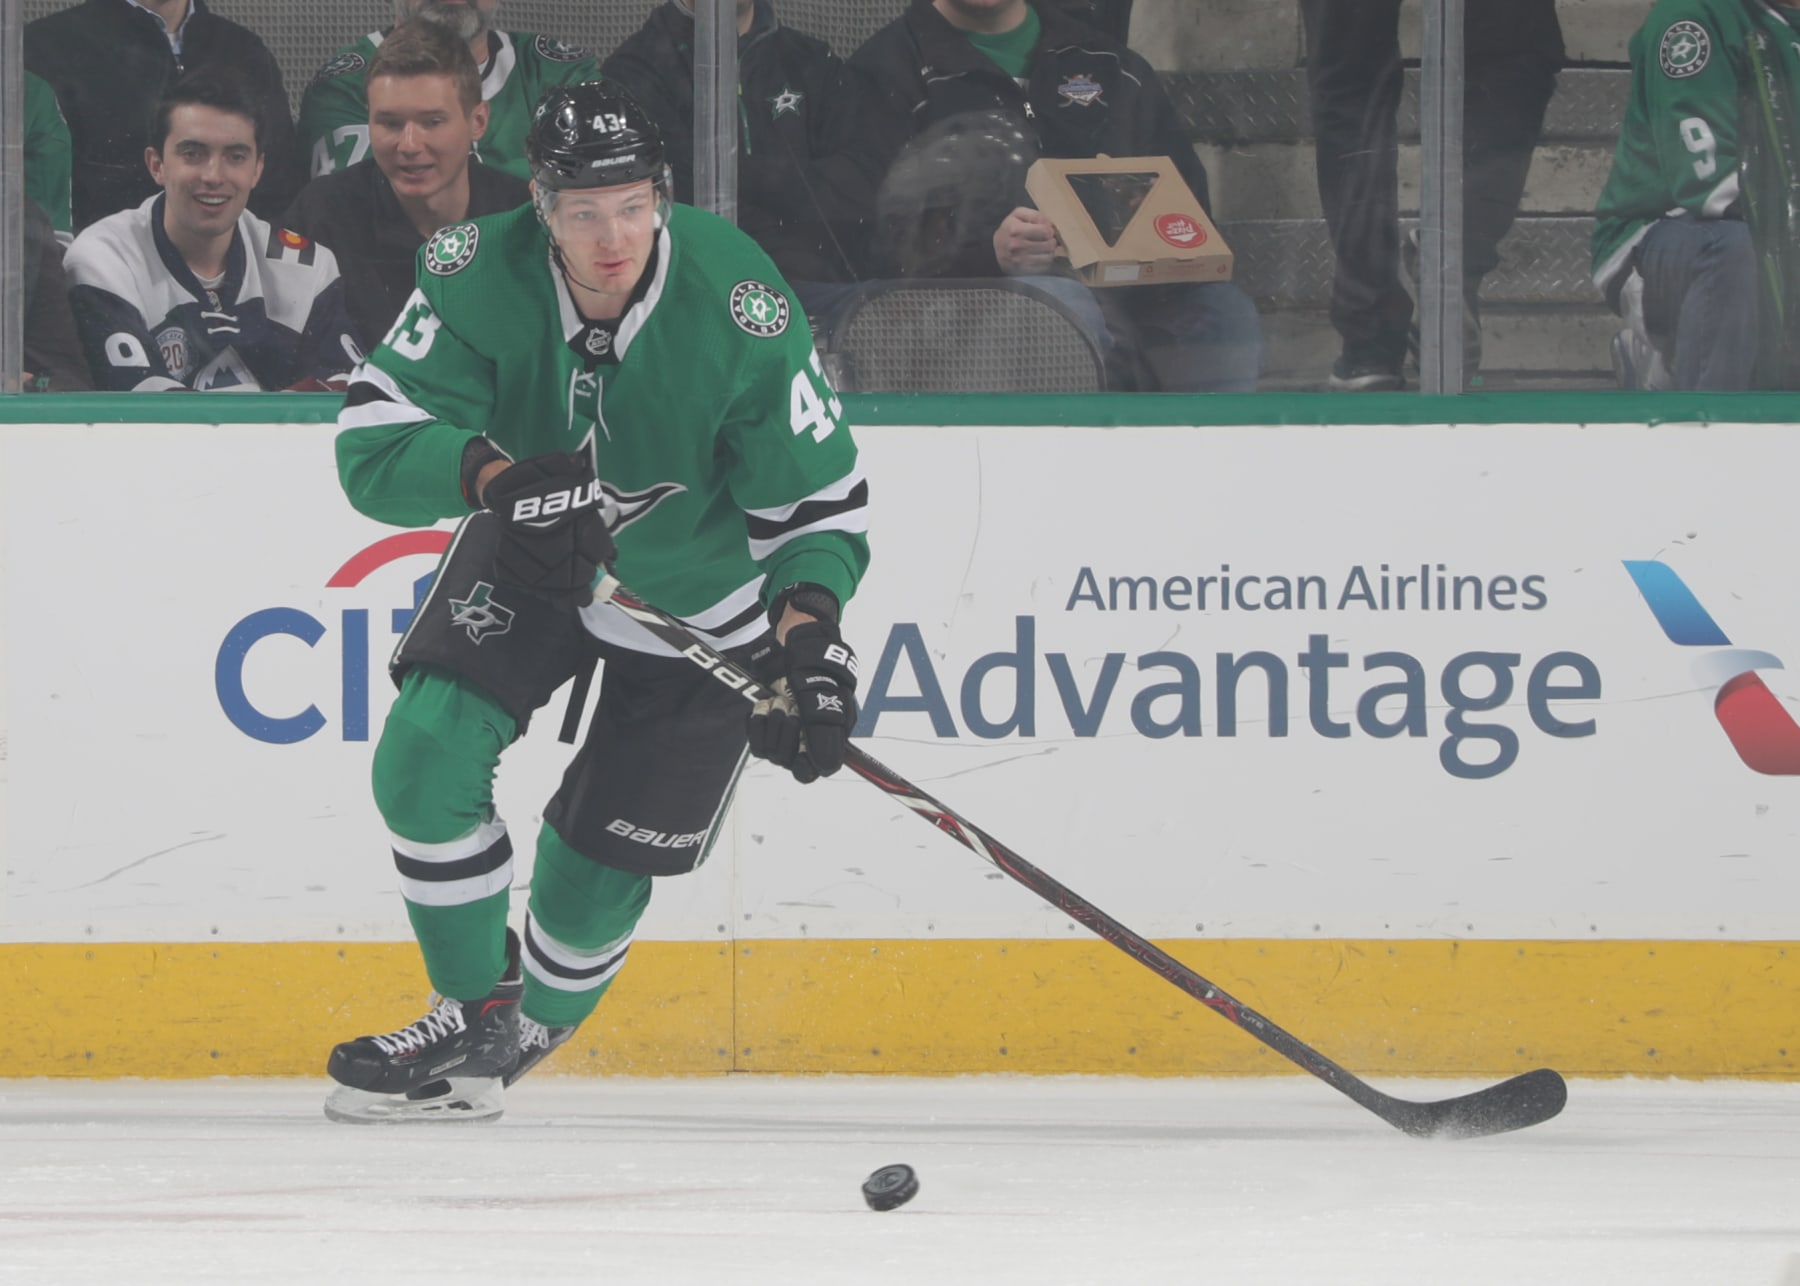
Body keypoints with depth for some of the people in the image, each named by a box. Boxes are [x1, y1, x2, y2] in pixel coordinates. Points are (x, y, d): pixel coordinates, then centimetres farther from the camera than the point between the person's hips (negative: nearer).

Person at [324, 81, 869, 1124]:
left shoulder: (740, 310, -30)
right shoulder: (480, 276, -26)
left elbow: (821, 503, -22)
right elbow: (374, 444, -29)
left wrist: (809, 633, -39)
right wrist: (501, 477, -48)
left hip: (699, 590, -2)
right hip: (532, 562, 2)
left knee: (596, 870, 0)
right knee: (426, 759, -15)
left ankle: (532, 1029, 30)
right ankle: (478, 1007, 6)